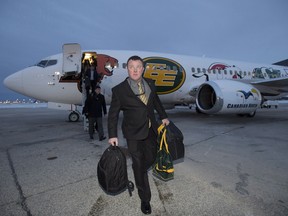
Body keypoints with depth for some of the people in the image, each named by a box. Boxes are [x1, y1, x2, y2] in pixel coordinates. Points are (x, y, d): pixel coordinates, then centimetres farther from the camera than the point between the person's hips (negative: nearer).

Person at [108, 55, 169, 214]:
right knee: (138, 165, 6)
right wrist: (112, 135, -8)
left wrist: (163, 116, 17)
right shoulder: (119, 90, -13)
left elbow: (156, 101, 16)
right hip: (134, 133, -4)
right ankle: (145, 199, 26)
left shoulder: (150, 83, 0)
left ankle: (139, 175, 51)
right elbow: (113, 114, -7)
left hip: (151, 130, 5)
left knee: (151, 158, 18)